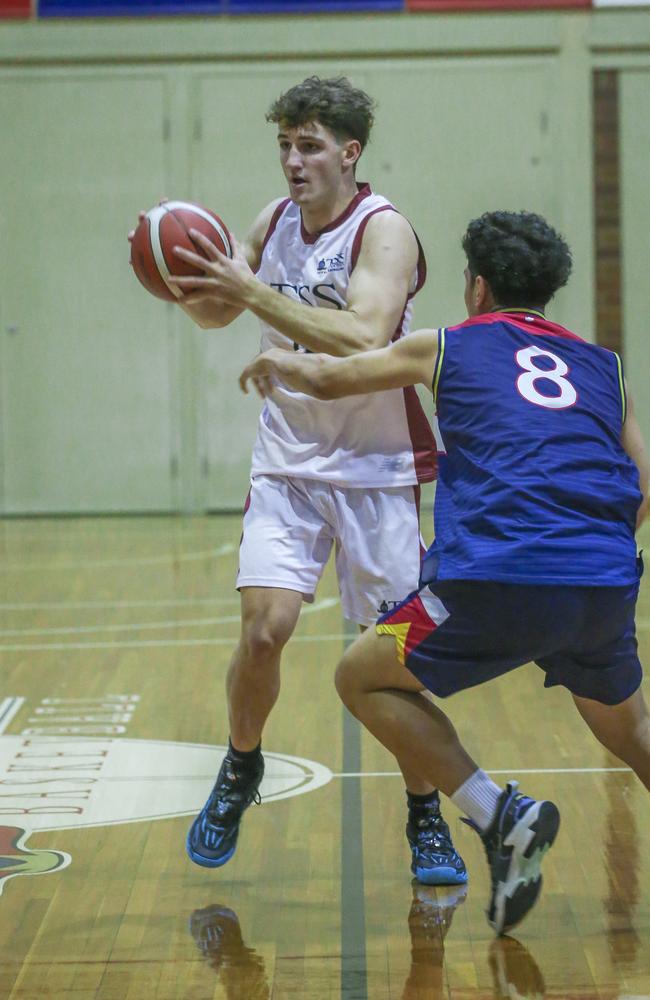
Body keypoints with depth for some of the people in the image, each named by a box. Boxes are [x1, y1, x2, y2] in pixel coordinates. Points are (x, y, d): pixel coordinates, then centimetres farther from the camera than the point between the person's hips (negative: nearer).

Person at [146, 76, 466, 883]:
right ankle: (240, 772, 15)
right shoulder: (277, 220, 3)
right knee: (264, 626, -11)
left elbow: (364, 340, -33)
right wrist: (186, 287, -7)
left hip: (377, 468, -4)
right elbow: (216, 314, 16)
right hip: (288, 461, 4)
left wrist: (254, 291, -35)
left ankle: (425, 818, 13)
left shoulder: (384, 231, -16)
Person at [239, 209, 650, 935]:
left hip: (498, 580, -4)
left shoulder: (447, 349, 15)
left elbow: (326, 379, 27)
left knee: (363, 678, 16)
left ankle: (499, 816, 1)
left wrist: (274, 363, 48)